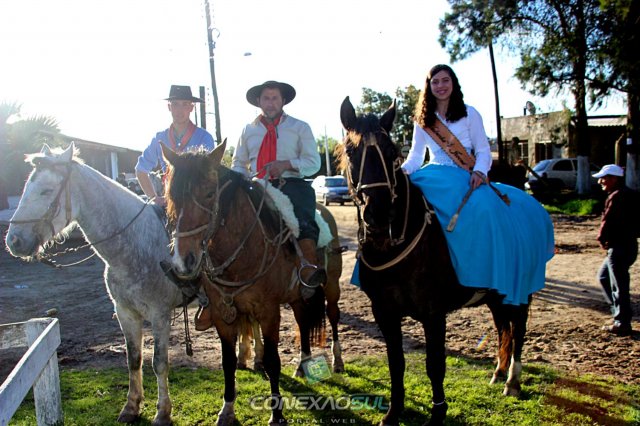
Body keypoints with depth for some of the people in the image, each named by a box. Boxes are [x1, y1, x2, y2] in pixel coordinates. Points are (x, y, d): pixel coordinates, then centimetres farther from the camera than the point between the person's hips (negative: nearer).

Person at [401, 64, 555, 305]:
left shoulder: (469, 114, 9)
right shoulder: (422, 121, 14)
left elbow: (483, 150, 4)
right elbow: (415, 156, 9)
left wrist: (479, 171, -17)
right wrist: (401, 172, -13)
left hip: (468, 179, -1)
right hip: (436, 178, 1)